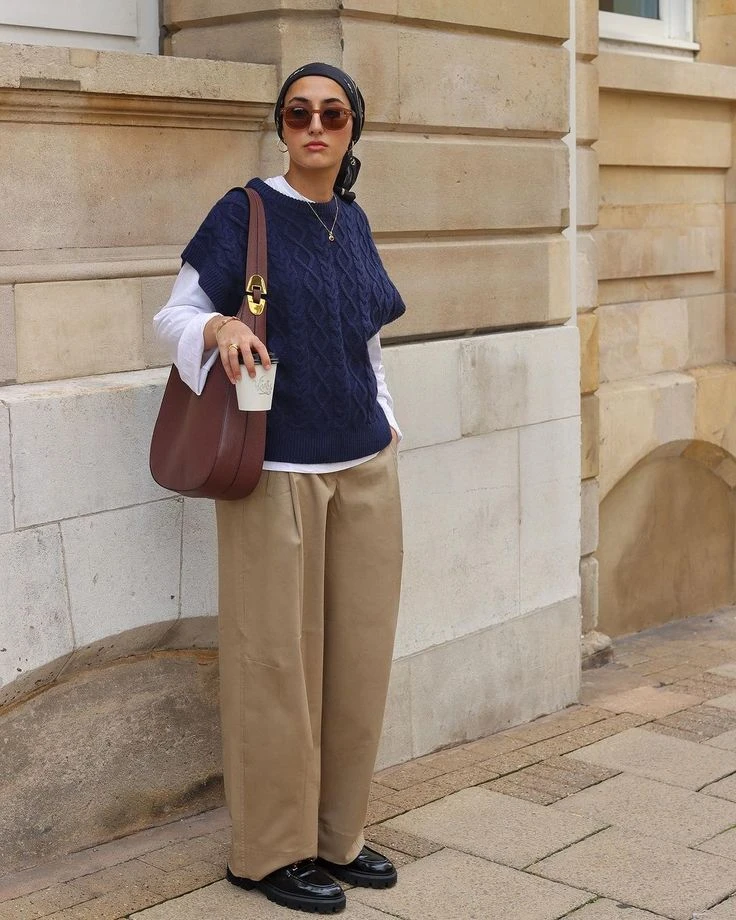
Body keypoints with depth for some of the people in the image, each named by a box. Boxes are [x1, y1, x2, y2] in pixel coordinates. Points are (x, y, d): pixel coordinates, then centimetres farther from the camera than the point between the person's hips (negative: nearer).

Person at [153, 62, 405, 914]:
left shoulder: (352, 221, 12)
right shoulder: (244, 212, -4)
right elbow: (174, 314, -4)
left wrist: (386, 424, 12)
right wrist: (220, 326, -26)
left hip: (365, 467, 6)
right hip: (278, 470, -6)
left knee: (358, 655, 9)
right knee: (277, 660, -1)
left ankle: (336, 835, 23)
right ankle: (270, 851, 14)